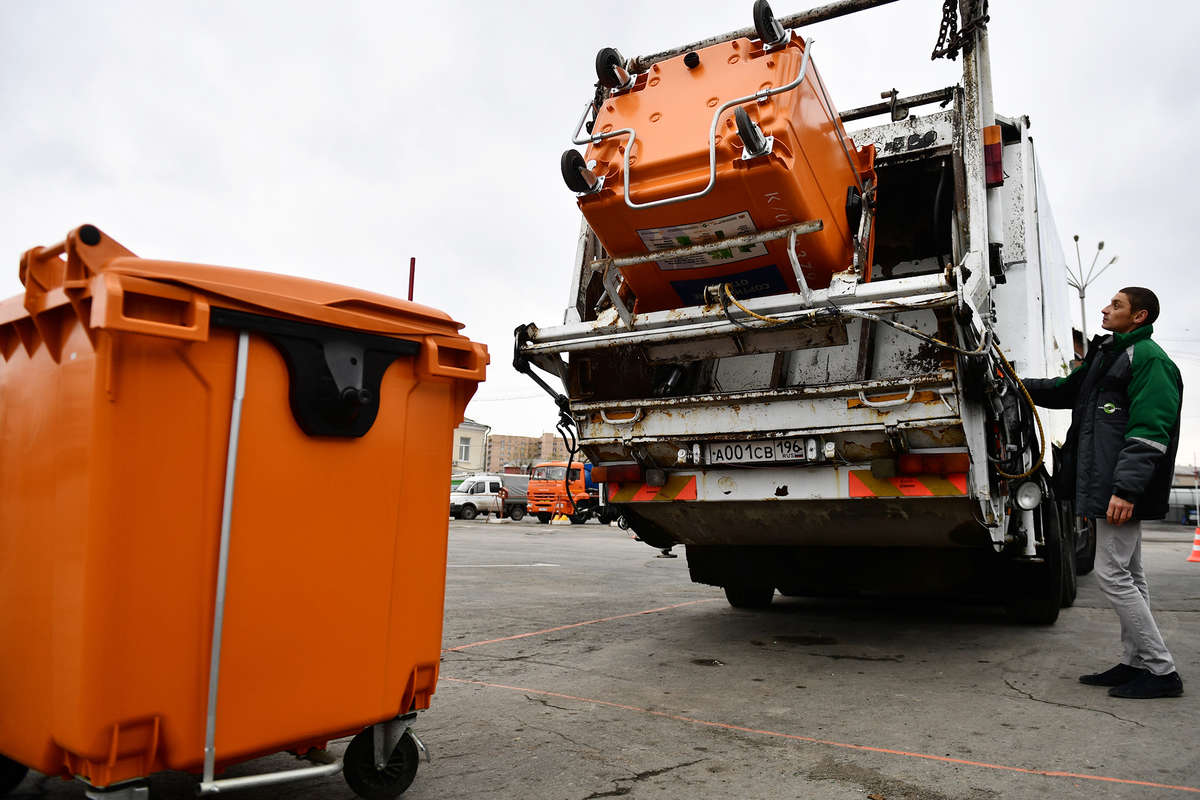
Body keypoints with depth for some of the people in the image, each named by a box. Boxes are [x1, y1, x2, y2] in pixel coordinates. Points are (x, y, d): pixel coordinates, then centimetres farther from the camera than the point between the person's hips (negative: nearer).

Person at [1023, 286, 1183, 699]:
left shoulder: (1148, 358, -12)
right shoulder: (1109, 354, 18)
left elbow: (1149, 432, -21)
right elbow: (1067, 390, 30)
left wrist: (1125, 487, -27)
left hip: (1123, 490, -10)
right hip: (1108, 485, 10)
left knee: (1112, 574, -8)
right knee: (1128, 575, 13)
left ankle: (1161, 670, 0)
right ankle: (1137, 663, 22)